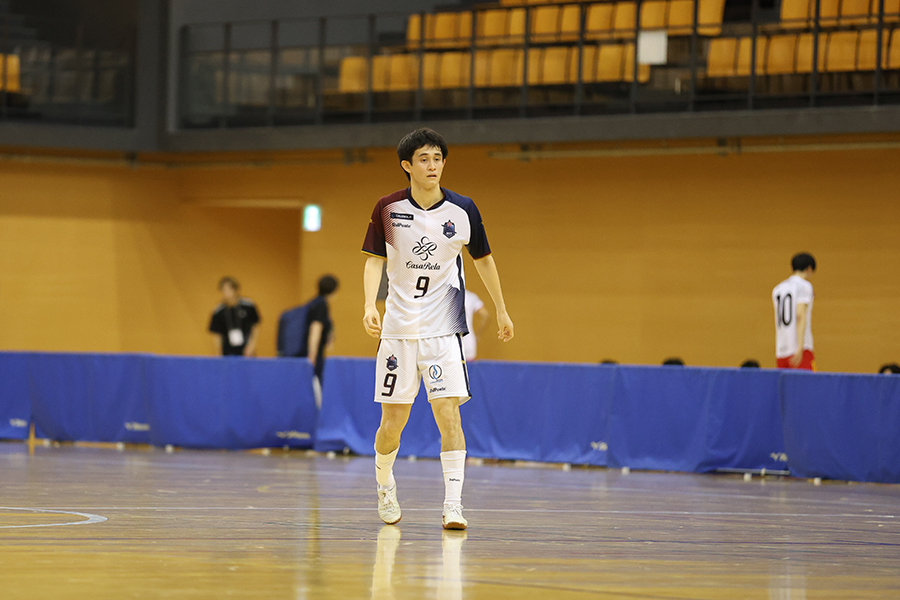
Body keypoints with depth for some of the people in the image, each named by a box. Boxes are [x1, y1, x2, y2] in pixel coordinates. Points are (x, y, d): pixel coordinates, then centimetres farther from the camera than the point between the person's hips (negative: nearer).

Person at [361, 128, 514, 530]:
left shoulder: (462, 210, -4)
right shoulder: (388, 209, -4)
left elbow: (483, 259, 11)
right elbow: (375, 261, 4)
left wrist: (501, 310, 16)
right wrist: (370, 306, -13)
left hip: (443, 330, -1)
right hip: (398, 328, 1)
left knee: (447, 413, -14)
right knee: (392, 423, 4)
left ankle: (453, 505, -14)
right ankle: (384, 488, 31)